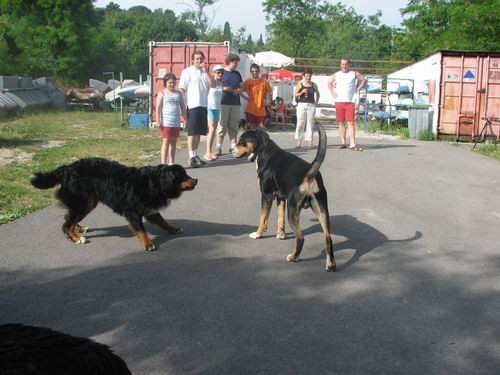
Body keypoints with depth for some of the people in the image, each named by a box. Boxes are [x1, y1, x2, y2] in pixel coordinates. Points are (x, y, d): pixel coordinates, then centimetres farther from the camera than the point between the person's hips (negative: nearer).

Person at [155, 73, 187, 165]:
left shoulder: (178, 93, 11)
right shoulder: (162, 93, 0)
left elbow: (183, 107, 14)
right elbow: (158, 107, -5)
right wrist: (158, 121, -12)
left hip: (176, 123, 4)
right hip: (166, 123, -4)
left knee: (173, 142, 9)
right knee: (166, 142, -6)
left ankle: (171, 162, 16)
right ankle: (163, 163, -4)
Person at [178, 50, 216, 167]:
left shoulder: (204, 72, 15)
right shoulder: (187, 72, -2)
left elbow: (213, 84, 2)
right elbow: (181, 89, -6)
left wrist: (206, 71, -7)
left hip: (203, 105, 6)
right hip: (192, 106, -6)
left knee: (199, 132, 12)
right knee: (192, 132, -5)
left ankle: (195, 155, 21)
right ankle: (191, 157, -4)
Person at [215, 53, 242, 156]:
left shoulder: (237, 74, 17)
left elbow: (241, 87, 19)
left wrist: (238, 91, -3)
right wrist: (224, 88, -14)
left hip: (235, 103, 5)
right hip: (223, 102, -5)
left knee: (234, 126, 6)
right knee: (222, 126, -5)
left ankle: (233, 146, 12)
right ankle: (218, 147, -2)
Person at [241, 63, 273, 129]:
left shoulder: (264, 81, 1)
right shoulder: (247, 81, 2)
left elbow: (269, 92, 8)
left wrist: (266, 100, -3)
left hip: (260, 108, 0)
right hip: (250, 109, 0)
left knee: (260, 126, 1)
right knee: (251, 126, 2)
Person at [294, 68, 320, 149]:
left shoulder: (313, 85, 8)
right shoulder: (300, 84, 3)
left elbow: (318, 94, 21)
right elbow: (295, 94, 4)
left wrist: (316, 102, 10)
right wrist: (302, 92, -12)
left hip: (311, 105, 1)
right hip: (301, 105, -1)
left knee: (310, 123, 0)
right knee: (300, 123, -2)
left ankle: (311, 142, 1)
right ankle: (299, 141, 2)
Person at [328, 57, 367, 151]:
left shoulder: (354, 74, 5)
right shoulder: (336, 75, 11)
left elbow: (364, 80, 13)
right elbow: (329, 83, 26)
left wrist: (357, 89, 4)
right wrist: (332, 92, 11)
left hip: (350, 102, -3)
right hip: (339, 101, 3)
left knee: (351, 123, -8)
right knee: (341, 123, 5)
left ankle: (352, 144, -12)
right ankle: (343, 142, 12)